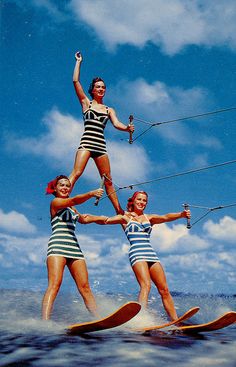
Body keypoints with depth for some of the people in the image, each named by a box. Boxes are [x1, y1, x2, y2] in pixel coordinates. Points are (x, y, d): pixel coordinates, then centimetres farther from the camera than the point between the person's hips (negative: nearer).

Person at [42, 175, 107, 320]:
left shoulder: (71, 208, 26)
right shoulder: (55, 202, 3)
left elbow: (82, 218, 45)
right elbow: (74, 201, -17)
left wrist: (98, 218, 38)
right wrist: (91, 193, -30)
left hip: (74, 247, 7)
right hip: (58, 245, -7)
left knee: (85, 287, -1)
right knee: (55, 284, -22)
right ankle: (45, 321, -32)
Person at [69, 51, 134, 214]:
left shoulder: (109, 110, 19)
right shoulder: (86, 103, 12)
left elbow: (116, 123, 3)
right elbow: (76, 81, 5)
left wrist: (127, 128, -18)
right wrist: (79, 61, 11)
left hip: (101, 145, 3)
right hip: (86, 142, -3)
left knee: (108, 180, 6)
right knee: (76, 172, -21)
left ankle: (119, 210, 10)